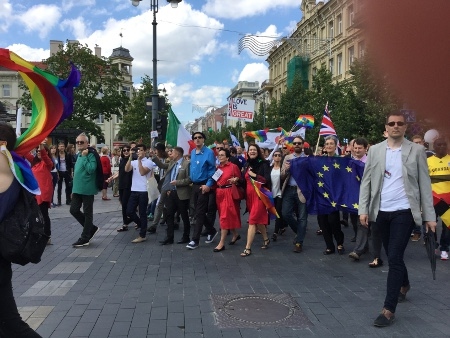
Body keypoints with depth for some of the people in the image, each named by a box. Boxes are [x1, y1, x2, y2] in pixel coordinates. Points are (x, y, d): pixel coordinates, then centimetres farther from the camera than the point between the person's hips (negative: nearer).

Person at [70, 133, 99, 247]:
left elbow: (91, 169, -26)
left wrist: (84, 156, -21)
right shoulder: (78, 155, 13)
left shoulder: (91, 155, -11)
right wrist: (74, 188, 20)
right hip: (77, 189, 8)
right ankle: (91, 228, 25)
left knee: (87, 213, 2)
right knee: (74, 210, 9)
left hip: (87, 189, -8)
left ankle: (84, 238, 10)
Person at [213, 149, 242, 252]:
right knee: (228, 216, 14)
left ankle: (222, 243, -4)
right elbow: (215, 181, 15)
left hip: (229, 193, -6)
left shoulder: (233, 166, -5)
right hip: (219, 193, 6)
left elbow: (240, 180, -2)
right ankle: (235, 234, 34)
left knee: (224, 217, -8)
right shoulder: (217, 167, 11)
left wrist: (236, 180, -21)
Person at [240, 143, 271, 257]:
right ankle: (266, 239, 36)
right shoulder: (247, 165, 13)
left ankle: (248, 248, -8)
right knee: (258, 219, 16)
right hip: (249, 195, 6)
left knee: (252, 220, -10)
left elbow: (267, 180, -13)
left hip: (259, 195, -6)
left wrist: (254, 175, -16)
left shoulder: (263, 164, -6)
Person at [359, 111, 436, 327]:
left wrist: (429, 216, -2)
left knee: (394, 257, -9)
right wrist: (363, 209, -4)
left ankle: (389, 309, -2)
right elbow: (366, 182, 4)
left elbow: (424, 184, 1)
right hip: (381, 212, 3)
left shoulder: (416, 151, 0)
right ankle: (404, 285, 45)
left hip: (404, 212, -3)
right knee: (393, 256, 17)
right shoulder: (375, 150, 5)